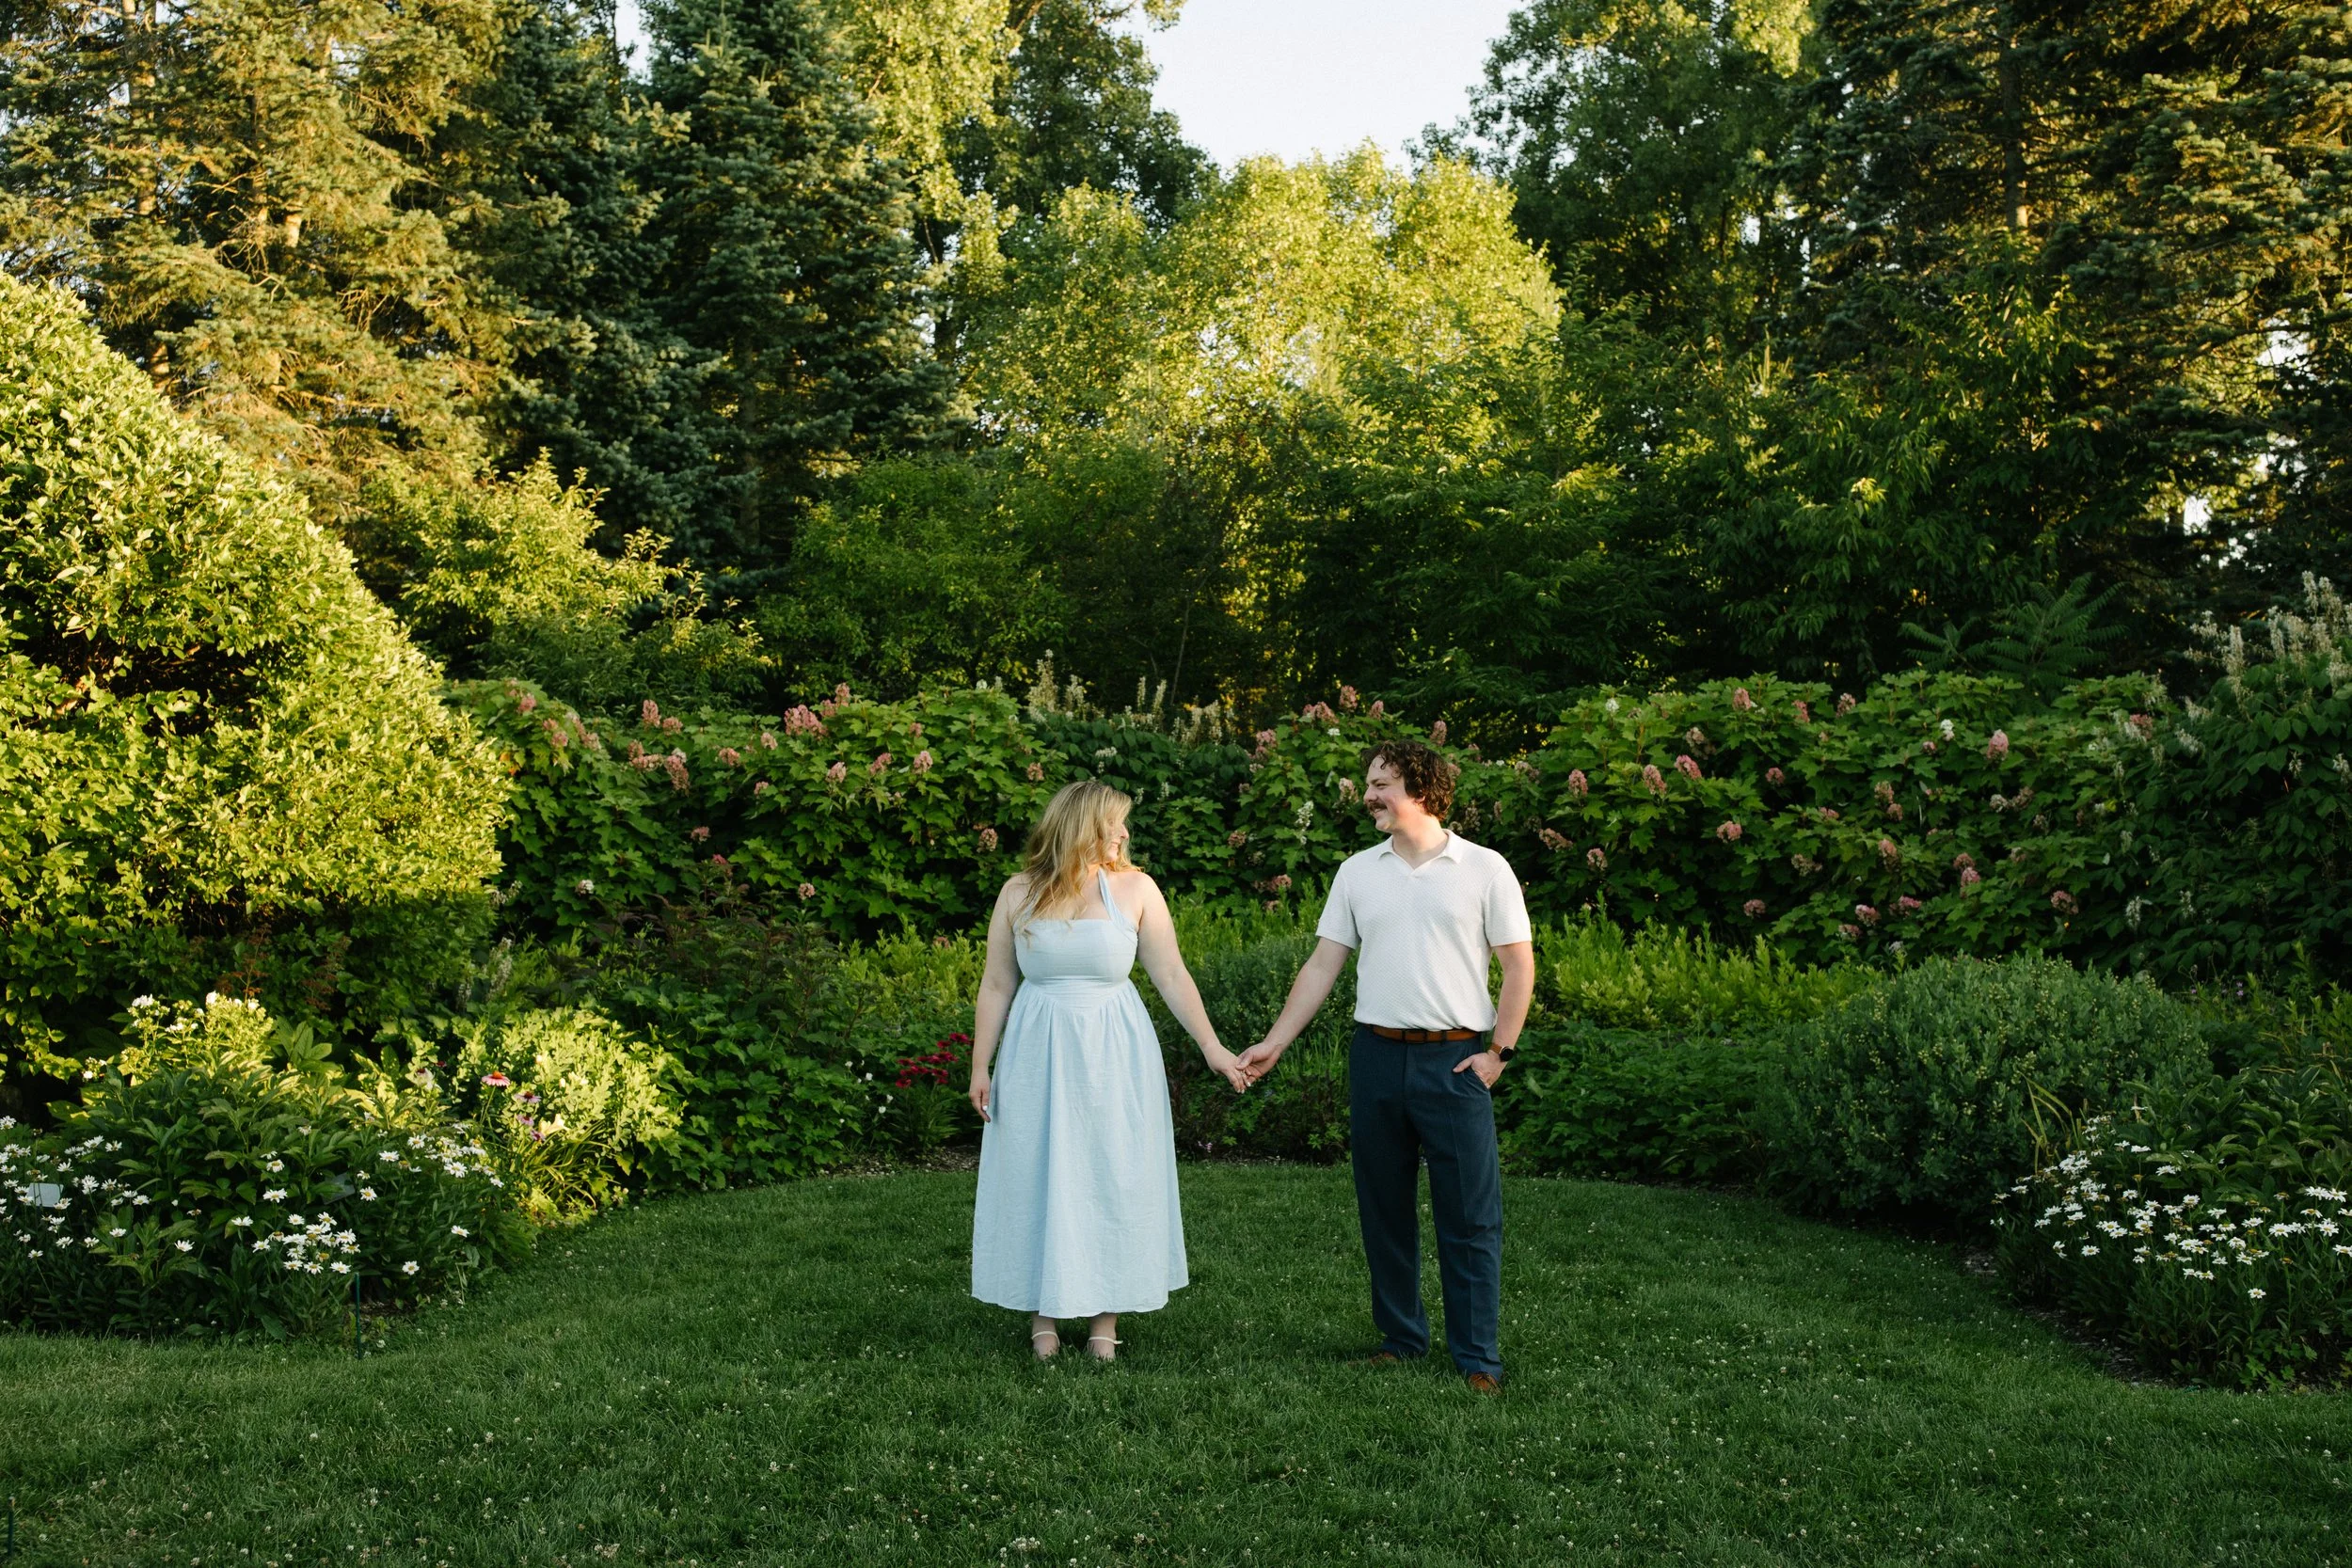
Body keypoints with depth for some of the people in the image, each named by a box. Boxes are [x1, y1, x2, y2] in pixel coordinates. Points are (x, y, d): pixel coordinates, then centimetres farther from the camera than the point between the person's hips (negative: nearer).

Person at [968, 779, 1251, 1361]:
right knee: (1040, 1178, 5)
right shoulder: (1018, 894, 0)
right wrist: (980, 1068, 3)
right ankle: (1044, 1314, 17)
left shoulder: (1134, 888, -2)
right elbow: (997, 986, 5)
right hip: (1038, 1055, 0)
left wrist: (1211, 1047, -4)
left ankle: (1104, 1317, 15)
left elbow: (1171, 976, 0)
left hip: (1113, 1056, 0)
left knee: (1112, 1177, 4)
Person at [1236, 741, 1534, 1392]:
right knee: (1384, 1208, 10)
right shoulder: (1357, 871, 9)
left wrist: (1499, 1051, -6)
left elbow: (1519, 964, 1)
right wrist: (1274, 1043, 4)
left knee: (1470, 1215, -1)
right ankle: (1400, 1336, 24)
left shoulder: (1484, 868, -1)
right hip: (1376, 1053, 4)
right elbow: (1324, 965, 9)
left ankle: (1479, 1356, 8)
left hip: (1455, 1058, -3)